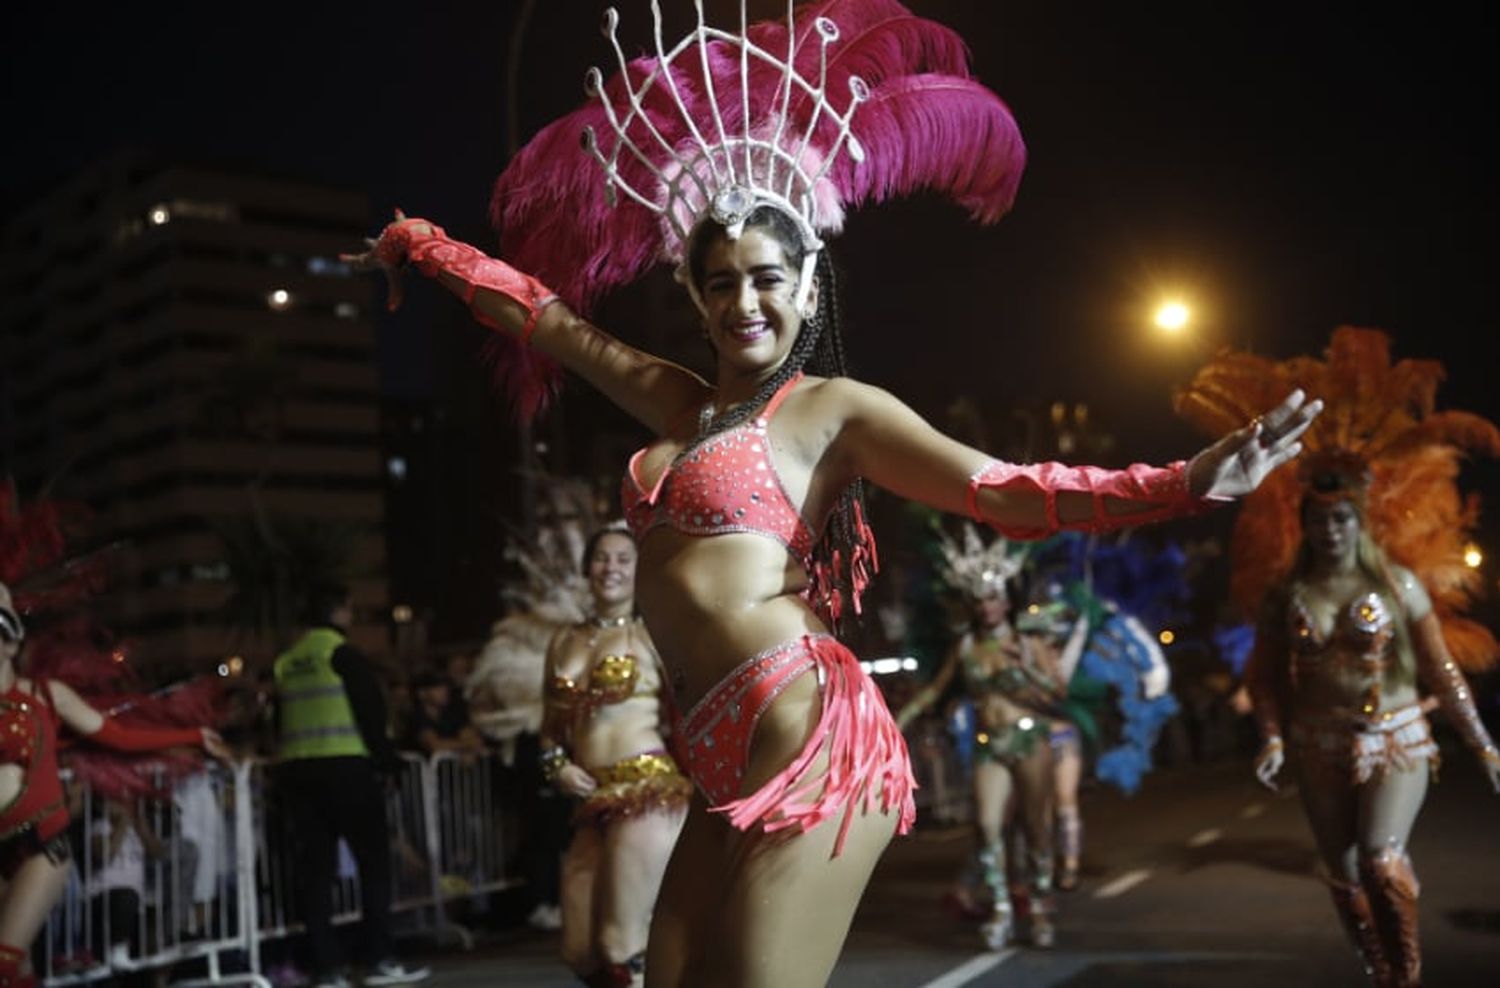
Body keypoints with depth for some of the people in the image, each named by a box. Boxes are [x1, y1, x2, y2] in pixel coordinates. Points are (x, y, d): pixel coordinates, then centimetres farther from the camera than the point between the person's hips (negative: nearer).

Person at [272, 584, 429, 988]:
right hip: (345, 767, -6)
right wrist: (387, 757, 0)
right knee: (374, 859, 2)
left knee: (314, 870, 7)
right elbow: (371, 711, -8)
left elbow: (280, 722, 15)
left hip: (294, 771, 6)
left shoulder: (285, 662, 12)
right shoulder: (342, 653, -7)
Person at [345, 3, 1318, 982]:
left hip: (809, 743, -7)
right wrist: (418, 244, 40)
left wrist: (1189, 482, -20)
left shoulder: (832, 407, 1)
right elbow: (546, 313, 29)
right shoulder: (677, 401, 19)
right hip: (728, 761, 7)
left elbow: (998, 489, -9)